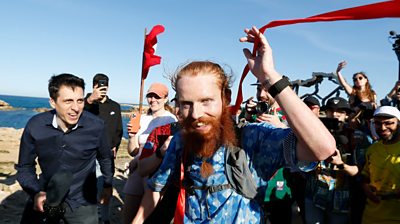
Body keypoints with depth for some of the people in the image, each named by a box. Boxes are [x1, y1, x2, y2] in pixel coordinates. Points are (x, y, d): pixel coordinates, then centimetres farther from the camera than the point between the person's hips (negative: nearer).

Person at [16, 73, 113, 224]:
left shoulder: (96, 126, -18)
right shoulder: (35, 126, -14)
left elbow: (106, 158, 1)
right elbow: (24, 167, -1)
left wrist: (108, 185, 13)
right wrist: (36, 193, -16)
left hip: (81, 202, -1)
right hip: (44, 197, 2)